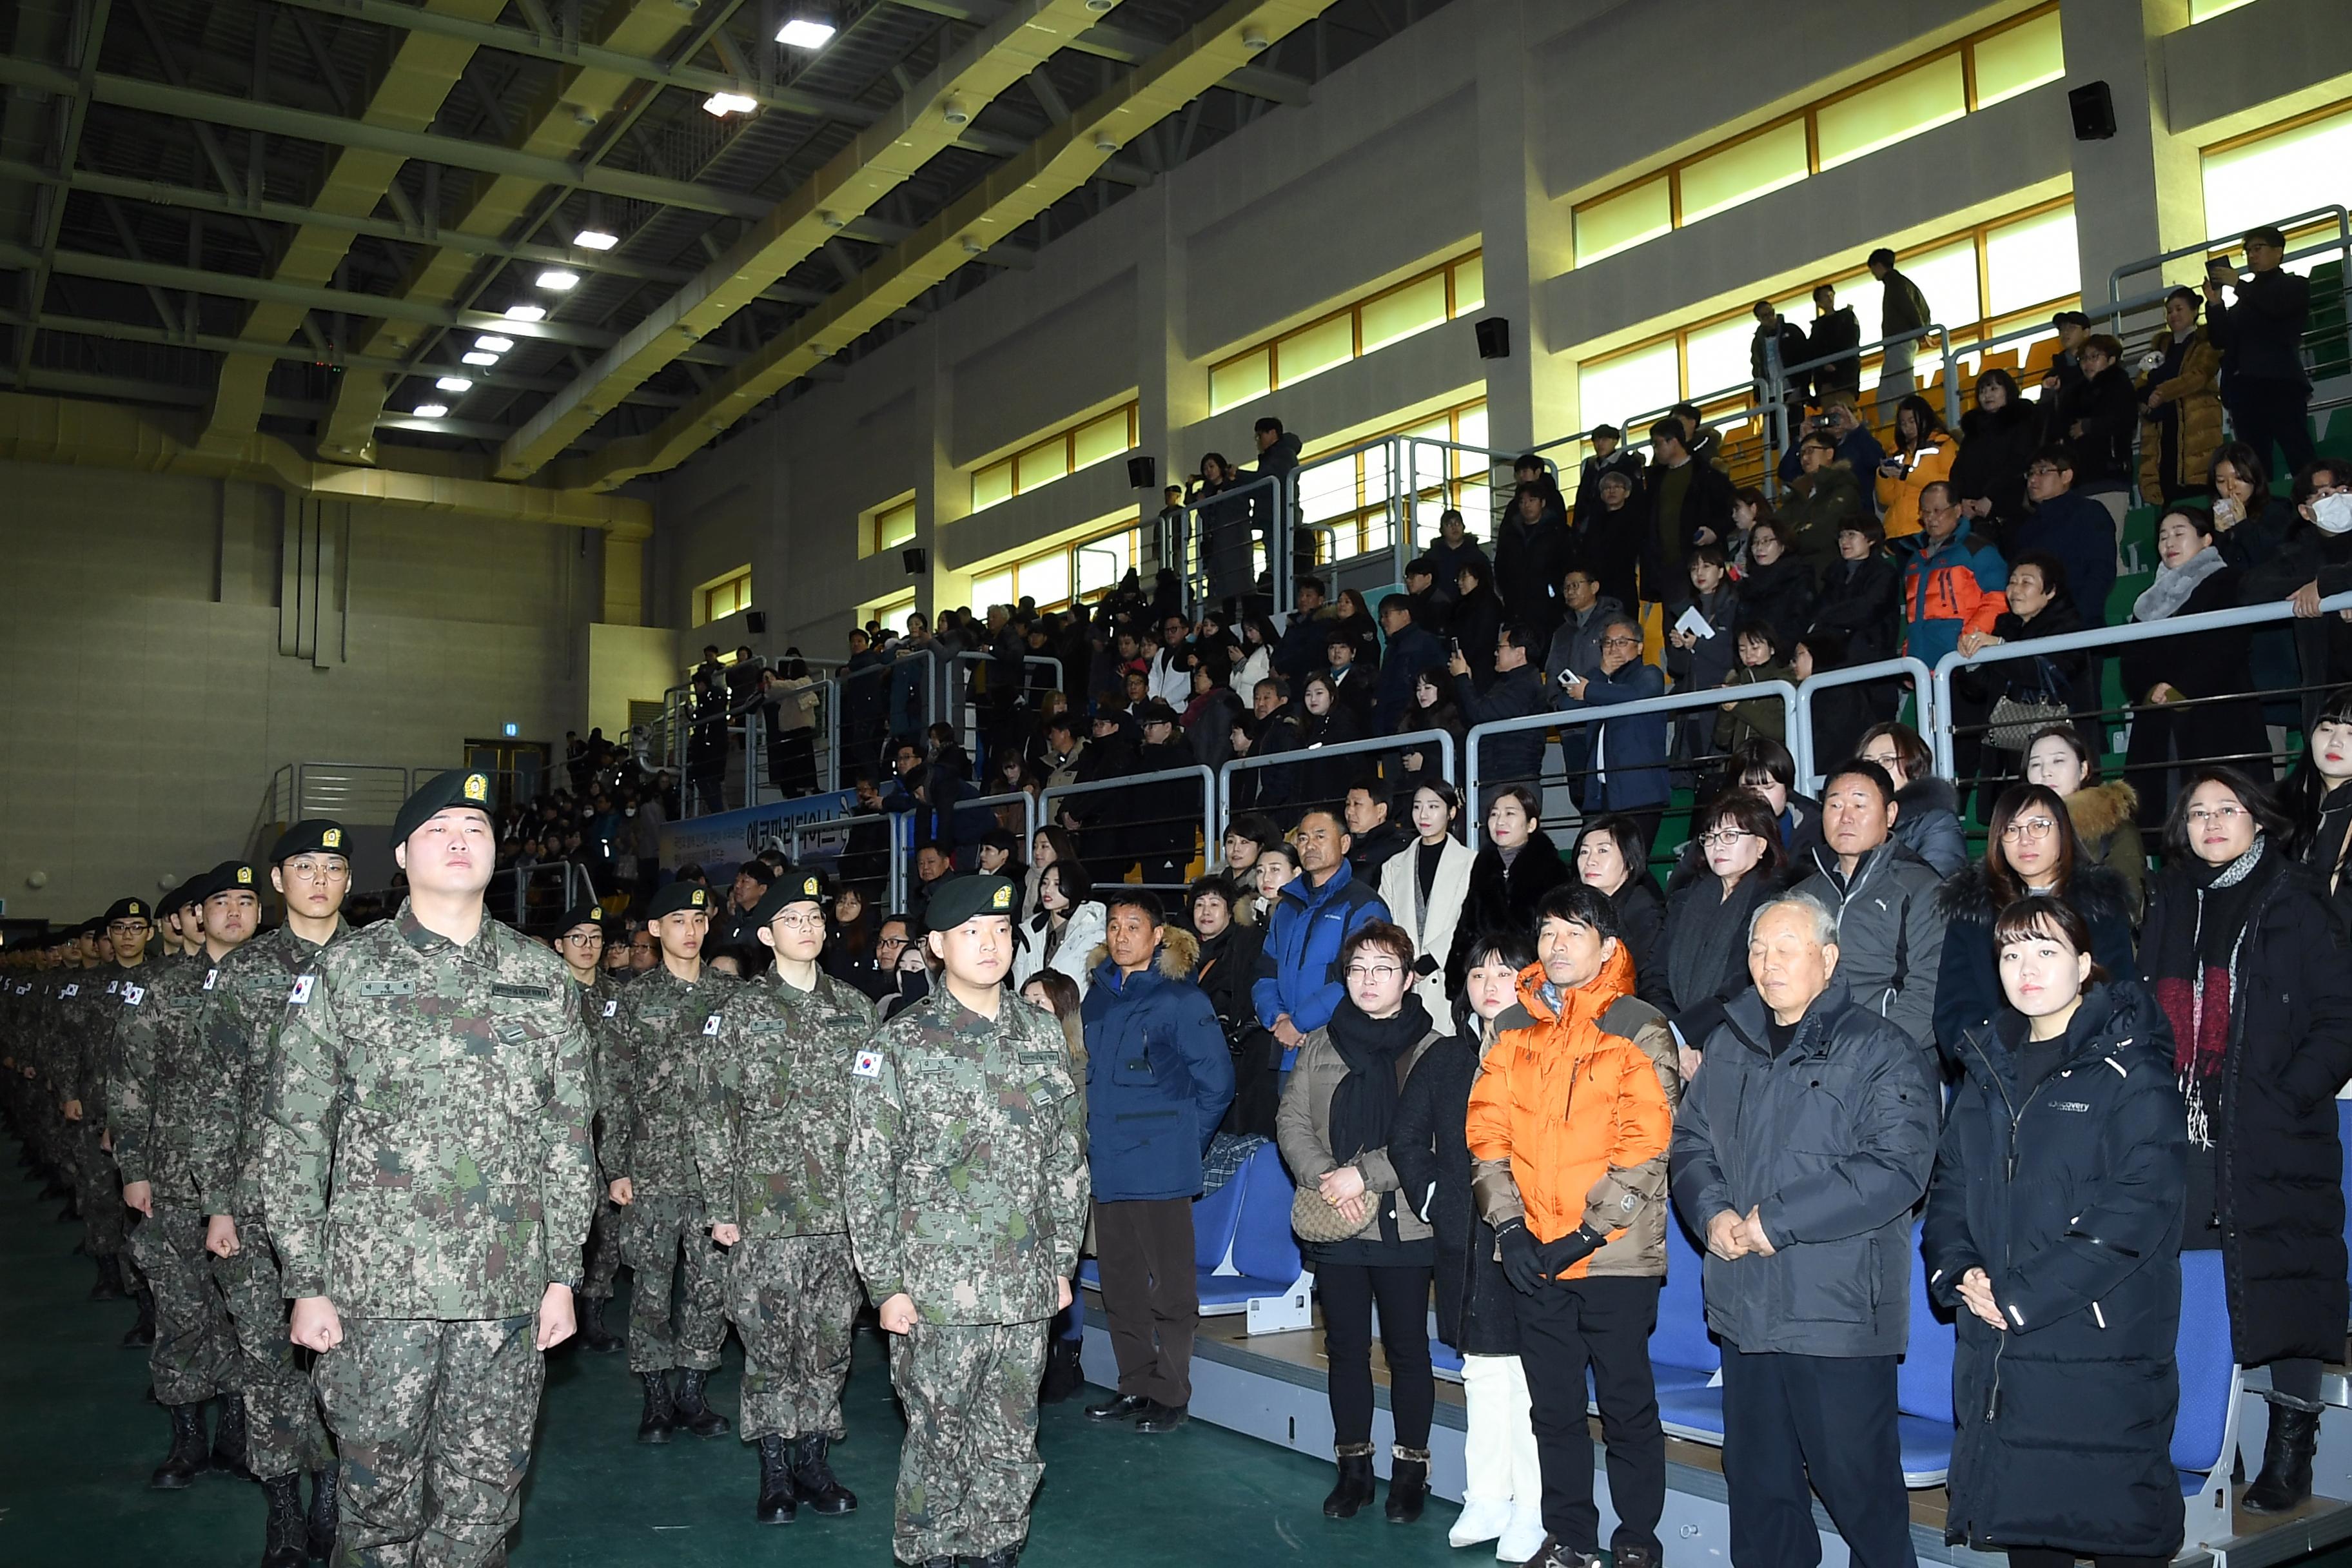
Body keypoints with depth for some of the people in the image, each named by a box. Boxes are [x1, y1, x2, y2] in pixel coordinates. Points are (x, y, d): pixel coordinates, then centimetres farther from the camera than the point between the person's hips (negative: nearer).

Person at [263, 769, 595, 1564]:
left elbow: (568, 1135, 8)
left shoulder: (543, 977, 7)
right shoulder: (343, 972, 1)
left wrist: (563, 1273, 5)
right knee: (379, 1490, 7)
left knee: (485, 1497, 9)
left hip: (509, 1289, 2)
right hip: (378, 1286, -2)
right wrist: (306, 1282, -3)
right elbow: (292, 1134, 1)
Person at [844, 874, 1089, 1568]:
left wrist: (1063, 1263, 10)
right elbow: (867, 1176, -4)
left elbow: (1067, 1160, 11)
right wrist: (886, 1284, -7)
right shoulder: (899, 1044, -5)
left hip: (1028, 1291, 3)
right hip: (936, 1292, -3)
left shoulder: (1044, 1034, 6)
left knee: (1012, 1444, 12)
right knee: (939, 1439, 6)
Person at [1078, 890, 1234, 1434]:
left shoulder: (1180, 998, -9)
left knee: (1170, 1286, 1)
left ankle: (1171, 1395, 12)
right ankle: (1134, 1386, 25)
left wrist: (1183, 1141, -2)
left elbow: (1217, 1081, -6)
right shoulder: (1099, 996, 10)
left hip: (1160, 1167, -6)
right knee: (1120, 1287, 13)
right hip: (1107, 1165, 7)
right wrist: (1096, 1140, 14)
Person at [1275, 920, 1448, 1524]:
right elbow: (1291, 1121, 5)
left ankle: (1410, 1469, 19)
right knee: (1346, 1347, 12)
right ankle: (1353, 1467, 23)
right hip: (1335, 1225, 4)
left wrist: (1364, 1173, -17)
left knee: (1407, 1348, 6)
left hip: (1403, 1222, -4)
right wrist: (1326, 1178, -12)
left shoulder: (1432, 1049, -5)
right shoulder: (1319, 1045, 9)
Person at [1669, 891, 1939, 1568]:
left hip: (1839, 1311, -6)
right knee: (1757, 1479, 16)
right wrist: (1712, 1212, -4)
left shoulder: (1880, 1051, -7)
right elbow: (1691, 1140, 17)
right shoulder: (1730, 1044, 12)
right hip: (1744, 1305, 6)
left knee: (1858, 1481, 2)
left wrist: (1779, 1219, -18)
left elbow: (1897, 1168, -17)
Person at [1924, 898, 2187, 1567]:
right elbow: (1950, 1186, 15)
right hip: (1997, 1352, 6)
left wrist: (2022, 1297, -16)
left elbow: (2137, 1208, -15)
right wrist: (1958, 1271, -4)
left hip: (2102, 1352, -5)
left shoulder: (2130, 1070, -6)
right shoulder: (1989, 1069, 13)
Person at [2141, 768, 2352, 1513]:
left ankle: (2291, 1449, 14)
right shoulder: (2170, 905, 13)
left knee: (2284, 1282, 3)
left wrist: (2289, 1100, -13)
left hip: (2271, 1140, -4)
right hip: (2180, 1135, 4)